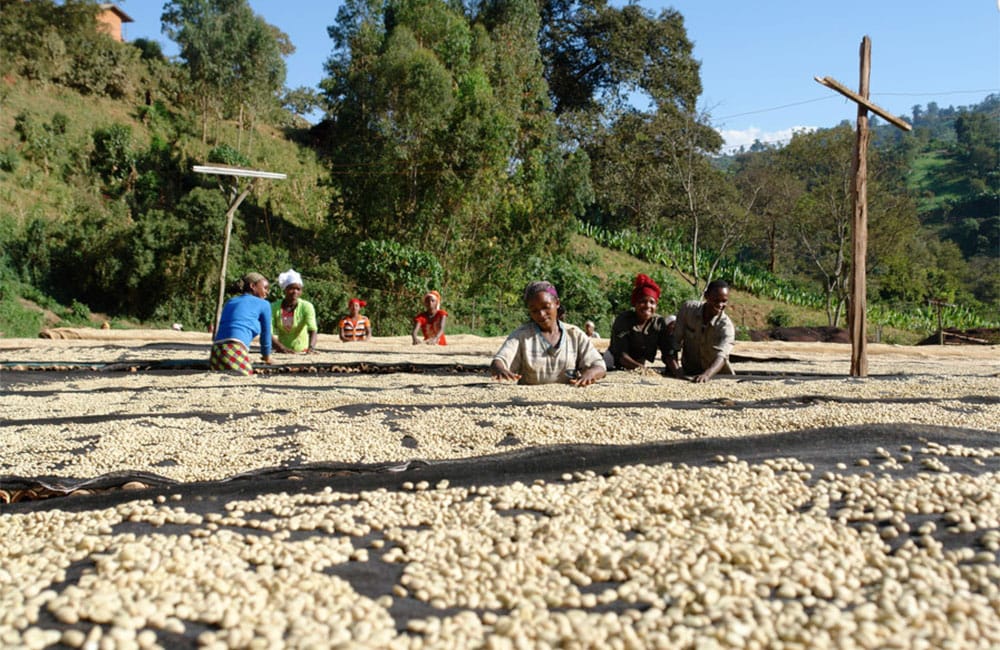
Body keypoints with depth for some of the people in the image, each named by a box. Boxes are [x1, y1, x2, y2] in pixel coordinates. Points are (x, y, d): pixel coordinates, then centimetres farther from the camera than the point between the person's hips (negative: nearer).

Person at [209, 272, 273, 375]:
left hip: (216, 352, 6)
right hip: (235, 352, -6)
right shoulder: (263, 304, 13)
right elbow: (265, 335, 23)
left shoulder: (230, 302, 30)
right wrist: (267, 357, 41)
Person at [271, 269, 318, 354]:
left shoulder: (306, 306, -8)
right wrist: (282, 348, -28)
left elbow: (312, 329, -21)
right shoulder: (274, 307, -3)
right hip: (281, 352, 1)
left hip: (302, 351, -1)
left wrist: (311, 347, -40)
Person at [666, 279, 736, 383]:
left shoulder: (726, 326, -18)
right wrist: (676, 370, -25)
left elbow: (721, 356, -34)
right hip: (689, 375, 0)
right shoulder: (688, 308, -11)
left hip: (718, 376, 0)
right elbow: (675, 340, -10)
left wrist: (706, 374, -55)